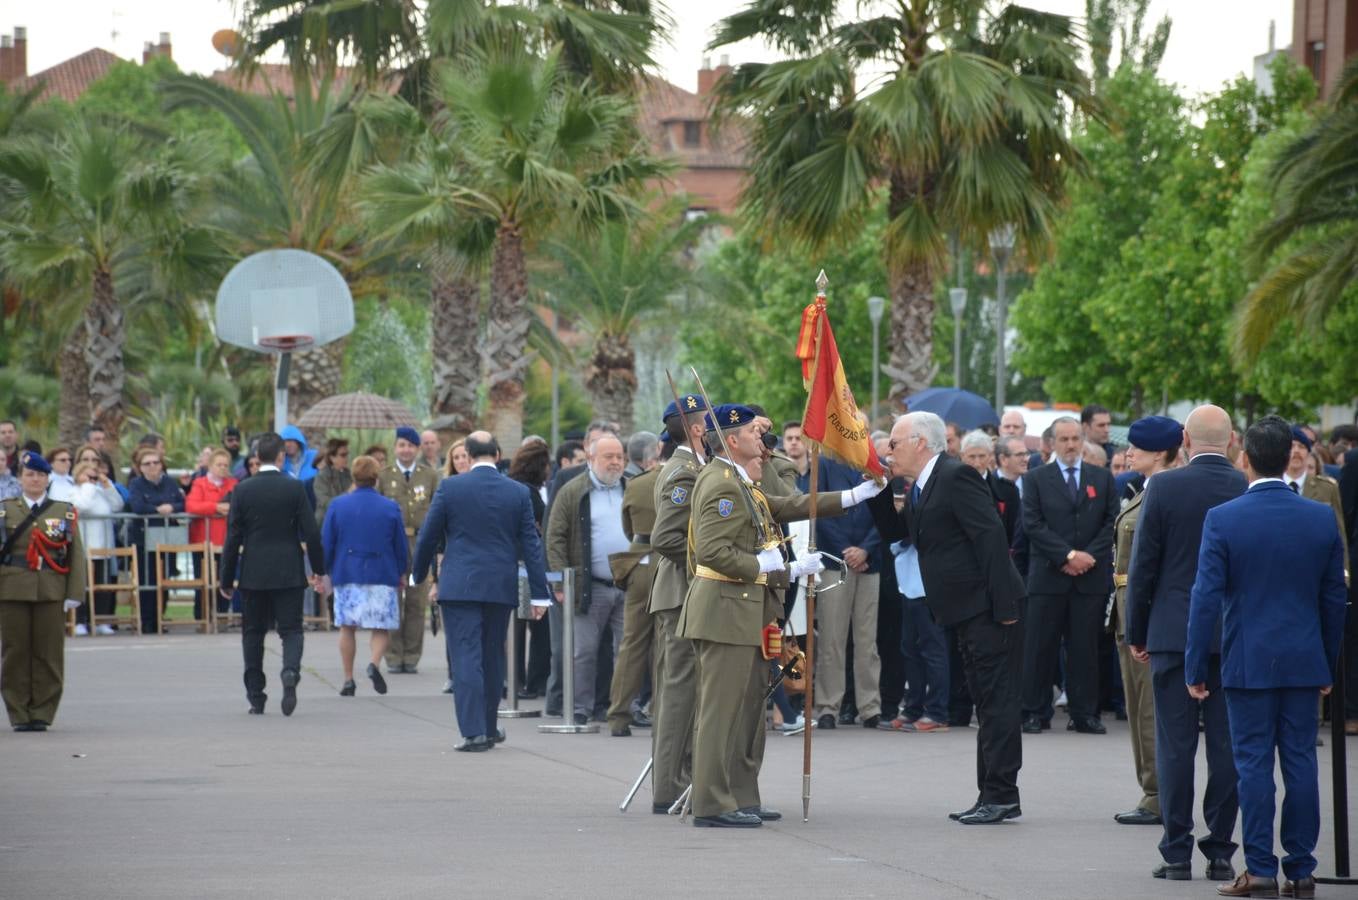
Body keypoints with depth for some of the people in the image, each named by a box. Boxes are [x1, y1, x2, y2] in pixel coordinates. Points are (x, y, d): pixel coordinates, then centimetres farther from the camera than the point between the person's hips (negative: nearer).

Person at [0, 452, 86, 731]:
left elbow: (76, 556, 5)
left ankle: (42, 714, 7)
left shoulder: (65, 512, 9)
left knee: (49, 654, 0)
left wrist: (74, 593, -4)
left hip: (51, 593, 0)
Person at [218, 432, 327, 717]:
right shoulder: (295, 488, -4)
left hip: (253, 575, 1)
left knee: (253, 633, 10)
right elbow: (311, 533, -4)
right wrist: (319, 569, 8)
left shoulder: (242, 490, -3)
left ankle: (256, 697, 9)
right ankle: (290, 671, -25)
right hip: (288, 573, -1)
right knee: (290, 629, 4)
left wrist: (226, 579, 4)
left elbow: (233, 537, -2)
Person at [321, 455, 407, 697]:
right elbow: (402, 545, 4)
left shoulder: (337, 505, -1)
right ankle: (374, 663, -21)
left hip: (347, 574, 1)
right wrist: (401, 573, 17)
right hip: (382, 575, -1)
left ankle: (348, 680, 8)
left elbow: (326, 542, 2)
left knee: (347, 627, 10)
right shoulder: (391, 507, -2)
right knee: (380, 627, 6)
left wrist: (326, 573, 12)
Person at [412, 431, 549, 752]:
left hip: (459, 586, -3)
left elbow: (428, 537, 1)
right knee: (493, 659, 15)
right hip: (501, 589, 3)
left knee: (466, 658, -4)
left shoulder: (450, 488, -5)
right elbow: (531, 544, 2)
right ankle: (488, 729, 24)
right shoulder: (519, 493, 1)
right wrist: (539, 593, 4)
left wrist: (419, 575, 16)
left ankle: (473, 731, -13)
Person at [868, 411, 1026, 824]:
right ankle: (992, 795, 17)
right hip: (969, 613, 10)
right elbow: (894, 531, 24)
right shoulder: (923, 488, 16)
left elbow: (992, 536, -20)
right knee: (988, 703, 12)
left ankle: (1001, 795, -7)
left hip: (988, 609, -10)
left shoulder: (956, 477, -14)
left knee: (997, 702, -8)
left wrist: (1003, 605, -24)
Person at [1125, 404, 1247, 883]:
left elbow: (1143, 565, -4)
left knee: (1175, 745, 2)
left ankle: (1177, 854, 2)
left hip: (1174, 634, -2)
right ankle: (1220, 852, 7)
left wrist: (1136, 633, 5)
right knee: (1227, 745, 6)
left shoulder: (1165, 487, -8)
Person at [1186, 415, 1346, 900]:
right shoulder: (1322, 519, 0)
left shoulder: (1222, 519, -9)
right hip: (1304, 661, 3)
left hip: (1247, 663, -3)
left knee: (1254, 765, 1)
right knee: (1301, 763, 6)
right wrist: (1328, 666, 15)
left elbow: (1206, 598, -9)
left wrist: (1196, 667, -3)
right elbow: (1334, 598, 6)